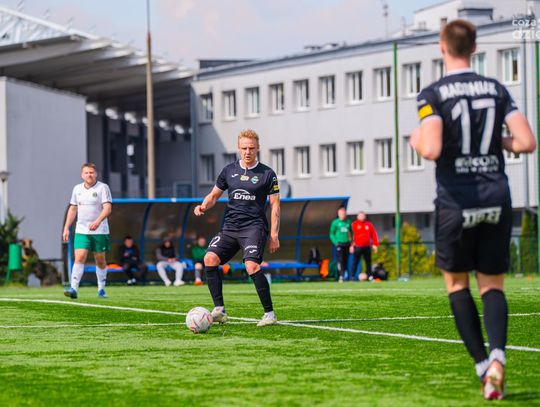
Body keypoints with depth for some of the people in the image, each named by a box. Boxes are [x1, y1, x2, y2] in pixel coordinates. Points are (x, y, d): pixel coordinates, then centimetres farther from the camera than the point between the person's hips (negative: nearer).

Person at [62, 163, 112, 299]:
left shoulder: (103, 187, -5)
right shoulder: (77, 189, 10)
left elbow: (107, 208, -15)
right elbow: (73, 208, 17)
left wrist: (98, 221, -30)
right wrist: (66, 228, 12)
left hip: (99, 231, -3)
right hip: (81, 231, 3)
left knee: (100, 260, 6)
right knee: (79, 258, -12)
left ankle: (101, 289, 20)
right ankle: (74, 289, -20)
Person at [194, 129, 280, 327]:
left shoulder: (267, 174, 2)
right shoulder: (229, 171, 12)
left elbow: (275, 205, 3)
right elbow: (214, 195, 21)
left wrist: (274, 235, -3)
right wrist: (203, 207, -2)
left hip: (254, 227, -4)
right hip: (230, 227, 4)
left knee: (252, 266, -26)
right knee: (210, 259, -17)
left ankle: (269, 314, -15)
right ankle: (219, 310, -13)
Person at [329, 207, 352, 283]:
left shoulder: (348, 222, 9)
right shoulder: (335, 222, 0)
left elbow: (351, 233, 18)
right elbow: (331, 233, 2)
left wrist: (351, 241, 6)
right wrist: (335, 242, -9)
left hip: (347, 244, 4)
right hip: (339, 244, -4)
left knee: (346, 260, 7)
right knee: (340, 260, -13)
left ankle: (345, 275, 16)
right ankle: (341, 276, -17)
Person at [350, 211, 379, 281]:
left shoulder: (369, 224, 8)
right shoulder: (354, 224, 1)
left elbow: (374, 235, 10)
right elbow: (352, 235, -2)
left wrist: (375, 245, 3)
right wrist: (352, 246, -9)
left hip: (367, 247, 3)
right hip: (358, 247, -3)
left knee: (368, 262, 7)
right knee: (355, 262, -6)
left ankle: (369, 275, 12)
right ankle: (352, 276, -5)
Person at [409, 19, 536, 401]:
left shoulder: (433, 95, -6)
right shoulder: (496, 90, 5)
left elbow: (432, 149, -20)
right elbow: (527, 142, -2)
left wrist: (416, 141, 3)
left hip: (456, 202, -3)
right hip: (497, 199, 3)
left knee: (457, 284, 14)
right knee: (492, 284, 11)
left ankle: (483, 367, 3)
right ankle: (497, 355, -16)